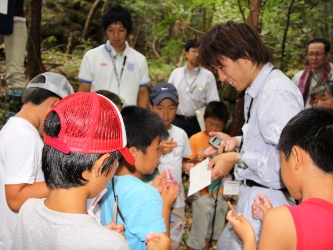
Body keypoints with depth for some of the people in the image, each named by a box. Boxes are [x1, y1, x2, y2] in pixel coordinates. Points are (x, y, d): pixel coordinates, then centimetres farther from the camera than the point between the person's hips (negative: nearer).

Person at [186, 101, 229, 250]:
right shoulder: (196, 139, -8)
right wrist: (196, 159, -28)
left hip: (221, 193, 4)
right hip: (202, 193, -4)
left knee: (213, 231, 18)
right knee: (197, 234, 2)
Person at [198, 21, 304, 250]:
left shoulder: (277, 91, -21)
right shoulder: (258, 89, 8)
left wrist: (237, 159, -17)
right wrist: (238, 143, 5)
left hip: (266, 203, -9)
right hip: (252, 196, 9)